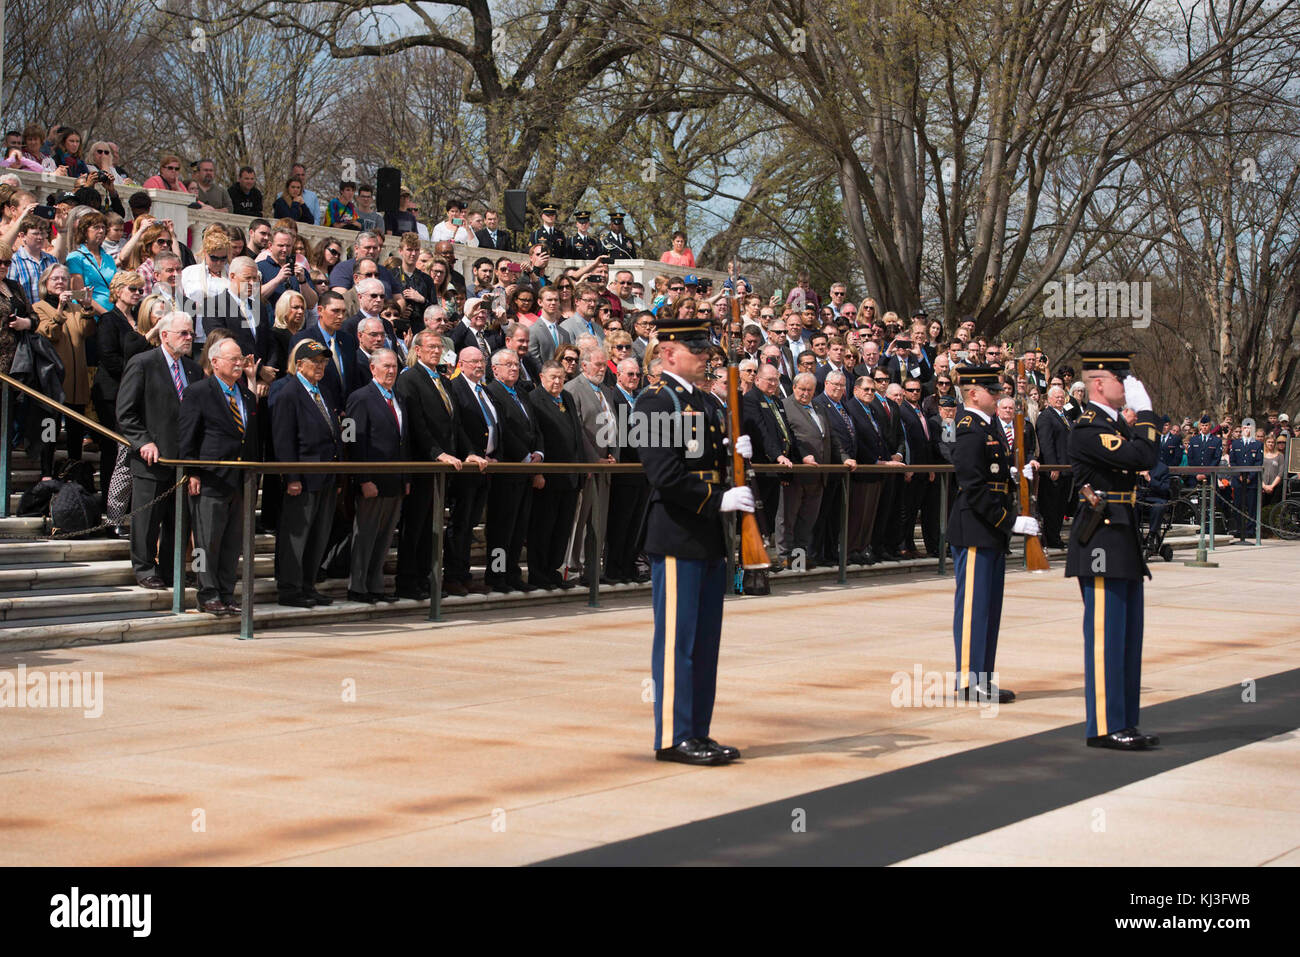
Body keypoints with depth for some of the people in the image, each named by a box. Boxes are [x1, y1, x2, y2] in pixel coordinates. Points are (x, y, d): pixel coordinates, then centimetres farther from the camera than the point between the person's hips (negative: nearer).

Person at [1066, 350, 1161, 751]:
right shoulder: (1088, 428, -15)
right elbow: (1142, 457, -24)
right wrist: (1144, 411, -12)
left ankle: (1124, 722, 19)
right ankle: (1104, 727, -1)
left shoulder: (1117, 424, 17)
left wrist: (1144, 415, 7)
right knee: (1105, 635, -6)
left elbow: (1149, 459, 13)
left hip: (1123, 542, 10)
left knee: (1127, 636, 12)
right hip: (1101, 541, -10)